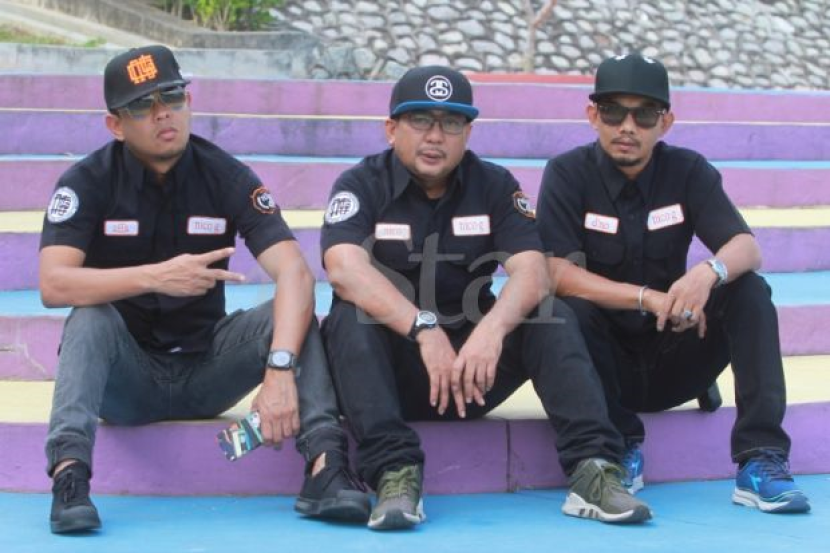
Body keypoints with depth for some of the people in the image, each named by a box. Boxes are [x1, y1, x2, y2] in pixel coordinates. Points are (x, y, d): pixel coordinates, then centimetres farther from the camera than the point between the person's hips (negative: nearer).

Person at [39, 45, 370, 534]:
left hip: (205, 375, 1)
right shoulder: (88, 183, -9)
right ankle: (69, 473, -43)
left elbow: (295, 273, -20)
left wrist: (280, 369, -37)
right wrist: (155, 278, -37)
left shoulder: (226, 177, -7)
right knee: (91, 317, -30)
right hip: (125, 379, -1)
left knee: (290, 312, -21)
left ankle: (325, 464, -37)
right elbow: (53, 285, -23)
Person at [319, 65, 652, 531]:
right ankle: (395, 473, -42)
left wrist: (493, 326, -35)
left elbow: (532, 272, -13)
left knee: (551, 316, -19)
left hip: (473, 377, 2)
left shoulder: (494, 186, 2)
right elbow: (344, 268, -25)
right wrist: (425, 329, -38)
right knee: (351, 316, -30)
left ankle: (593, 467, -32)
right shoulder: (362, 186, -6)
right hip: (391, 373, -2)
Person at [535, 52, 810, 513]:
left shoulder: (688, 172, -1)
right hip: (605, 362, -2)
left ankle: (760, 460, -26)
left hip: (673, 366, 2)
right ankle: (620, 449, -14)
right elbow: (557, 273, -19)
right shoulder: (568, 174, -8)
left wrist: (710, 271, -37)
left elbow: (747, 248, -13)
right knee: (571, 310, -31)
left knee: (750, 290, -20)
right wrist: (649, 297, -31)